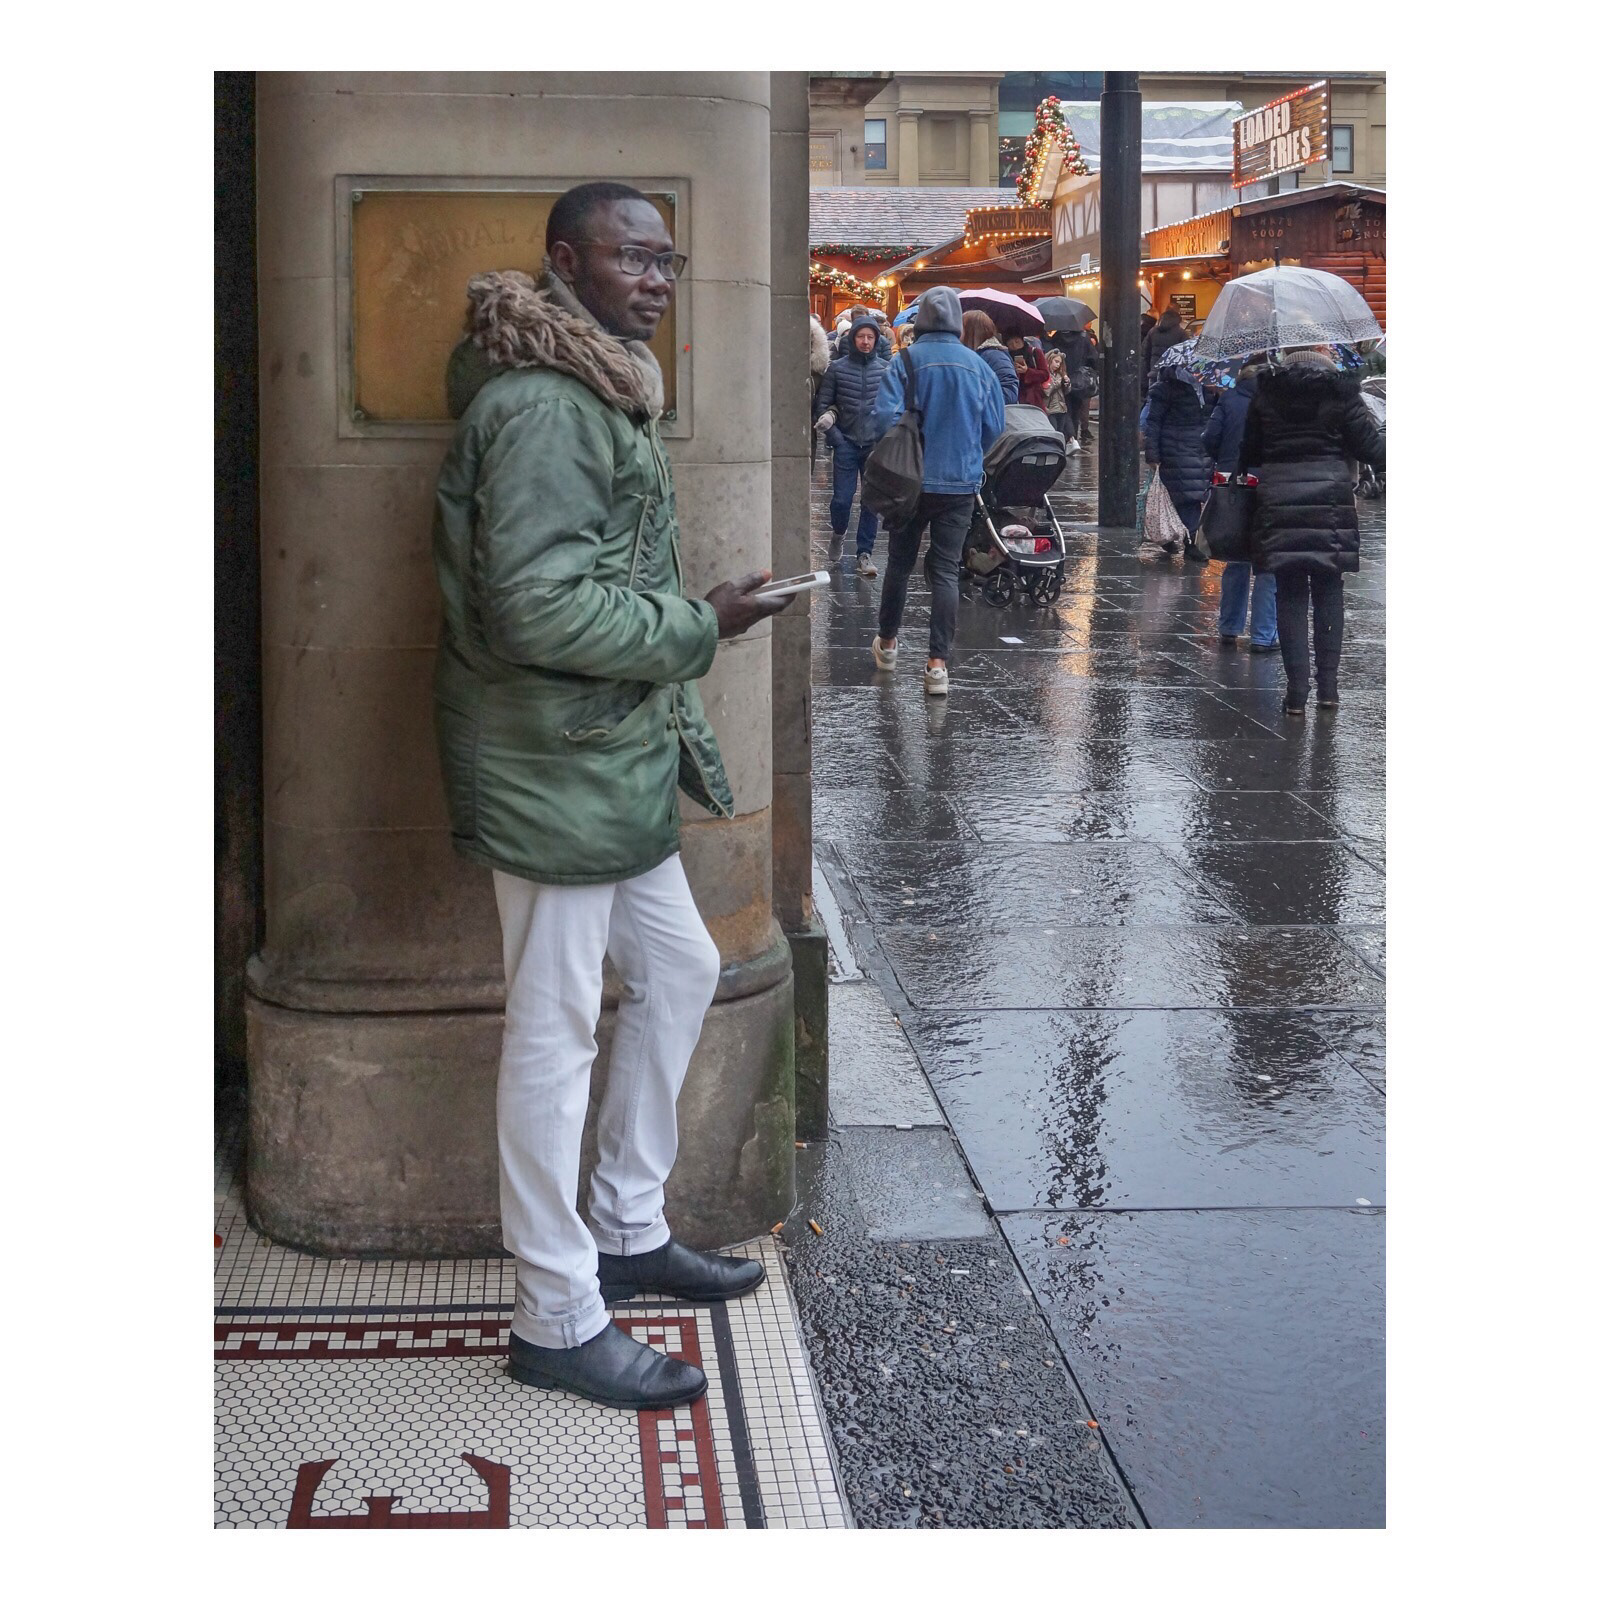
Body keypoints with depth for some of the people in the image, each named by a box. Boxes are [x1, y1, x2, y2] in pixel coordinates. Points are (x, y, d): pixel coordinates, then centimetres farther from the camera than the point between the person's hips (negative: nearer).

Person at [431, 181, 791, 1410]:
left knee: (680, 970, 18)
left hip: (616, 759, 11)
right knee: (556, 1031, -3)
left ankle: (630, 1230, 33)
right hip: (550, 768, -11)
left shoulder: (603, 391, 16)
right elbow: (539, 606, -27)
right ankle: (559, 1319, 8)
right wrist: (699, 627, -17)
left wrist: (680, 672, 21)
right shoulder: (540, 407, -19)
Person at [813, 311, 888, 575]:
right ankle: (838, 536, 25)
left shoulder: (886, 370, 4)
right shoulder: (838, 368, 2)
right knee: (841, 499, -4)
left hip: (876, 445, 1)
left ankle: (864, 555, 10)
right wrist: (834, 436, -4)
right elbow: (821, 406, 5)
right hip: (847, 444, -1)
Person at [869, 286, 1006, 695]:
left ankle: (888, 642, 31)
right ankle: (938, 663, -5)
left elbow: (886, 416, -16)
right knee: (947, 570, 2)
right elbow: (994, 427, 4)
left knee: (900, 562, 16)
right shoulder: (979, 366, -1)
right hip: (962, 483, 1)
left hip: (912, 481, -1)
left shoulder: (905, 362, -9)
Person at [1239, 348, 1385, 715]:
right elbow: (1372, 447, 1)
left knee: (1290, 595, 5)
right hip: (1330, 504, -1)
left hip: (1278, 508, 1)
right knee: (1329, 591, 11)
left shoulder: (1265, 399, 8)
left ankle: (1297, 688, -1)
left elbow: (1248, 454, 15)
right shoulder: (1341, 397, 2)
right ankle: (1328, 683, 10)